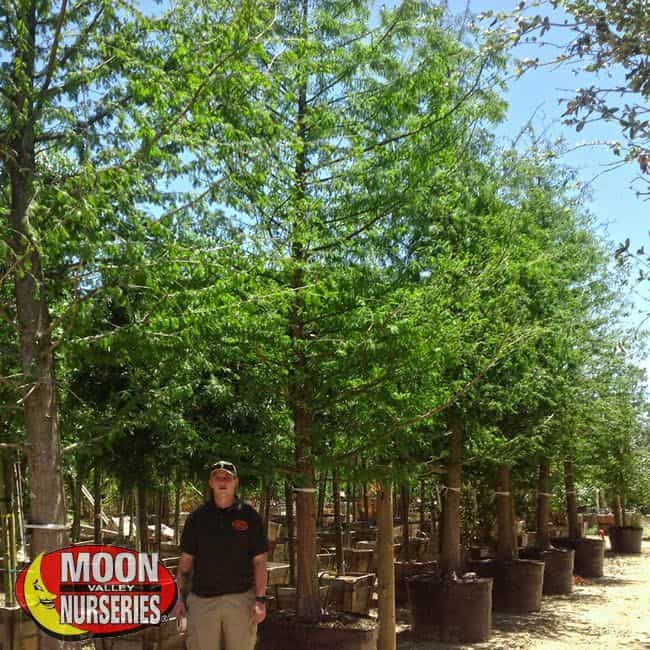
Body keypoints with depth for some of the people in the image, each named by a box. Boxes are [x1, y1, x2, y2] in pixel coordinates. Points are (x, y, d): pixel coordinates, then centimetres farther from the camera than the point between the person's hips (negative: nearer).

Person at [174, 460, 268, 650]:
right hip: (201, 599, 1)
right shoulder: (197, 517, 7)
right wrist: (181, 597, 3)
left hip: (241, 599, -1)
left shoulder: (249, 516, 3)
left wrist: (260, 599, -7)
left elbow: (259, 561, 1)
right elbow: (186, 560, 9)